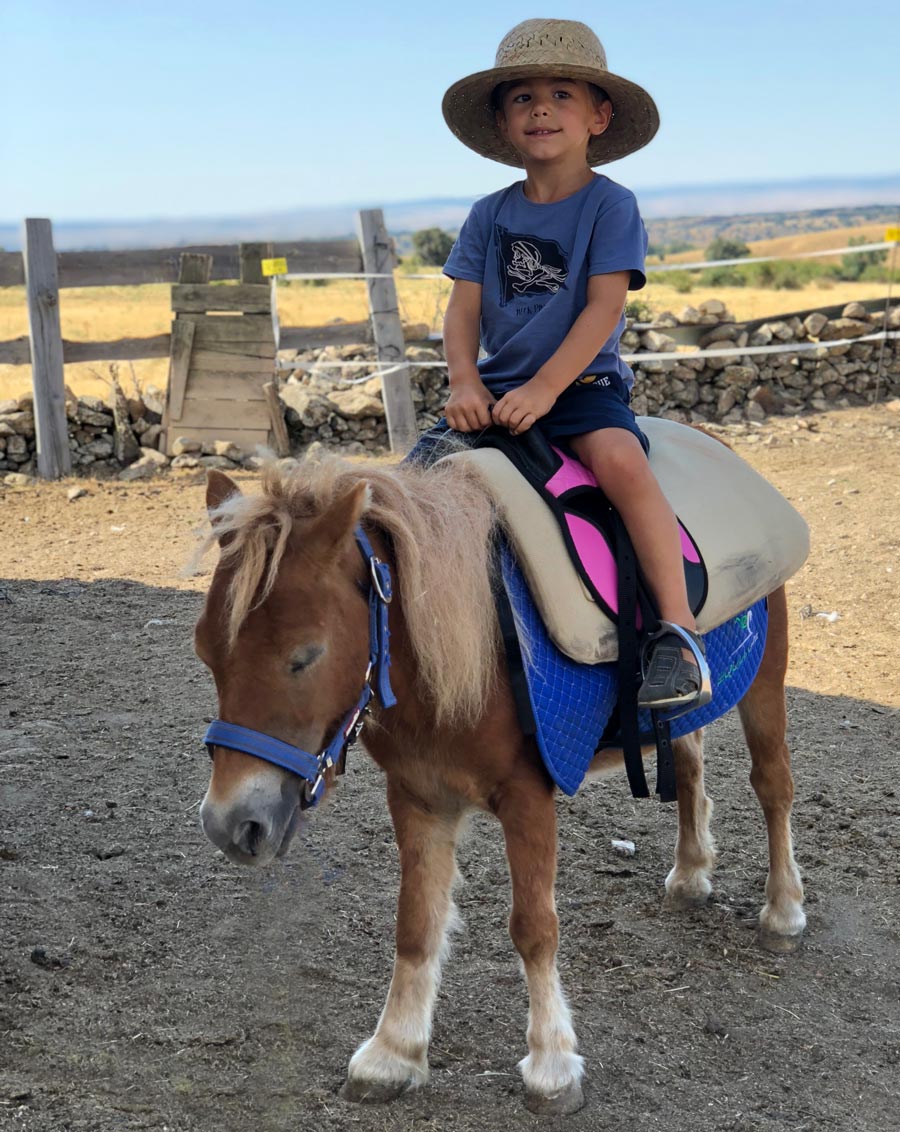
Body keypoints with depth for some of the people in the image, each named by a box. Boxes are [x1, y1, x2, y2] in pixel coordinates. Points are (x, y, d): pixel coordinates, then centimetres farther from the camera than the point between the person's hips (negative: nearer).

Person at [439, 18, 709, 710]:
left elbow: (606, 305, -13)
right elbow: (464, 308, 5)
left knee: (620, 460, -34)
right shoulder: (491, 215, 10)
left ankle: (680, 632, -36)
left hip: (583, 383, -5)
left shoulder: (611, 205, -3)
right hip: (498, 390, 5)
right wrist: (466, 383, -14)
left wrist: (544, 387, -22)